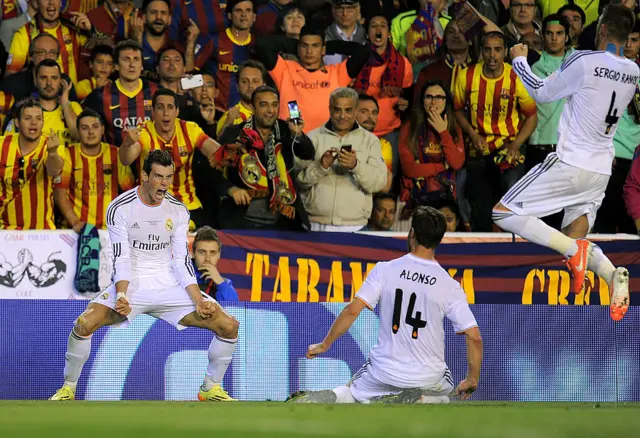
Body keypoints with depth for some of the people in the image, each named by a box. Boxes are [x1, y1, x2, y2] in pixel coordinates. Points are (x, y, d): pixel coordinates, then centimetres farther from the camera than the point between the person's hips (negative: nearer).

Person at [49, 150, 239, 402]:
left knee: (228, 325, -11)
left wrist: (198, 300, -12)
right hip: (131, 284, -3)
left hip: (169, 286, 3)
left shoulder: (178, 211, 1)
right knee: (84, 324, -29)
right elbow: (121, 259, -12)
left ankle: (211, 389, 11)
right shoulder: (119, 208, -9)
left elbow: (182, 261, 1)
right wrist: (121, 294, -29)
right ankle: (68, 389, -7)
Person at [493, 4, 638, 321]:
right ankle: (614, 275, -15)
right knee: (573, 239, 16)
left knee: (503, 213, -2)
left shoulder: (584, 61, -15)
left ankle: (574, 250, -19)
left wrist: (519, 60, 15)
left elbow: (542, 93, -1)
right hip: (601, 170, 7)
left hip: (570, 162, -7)